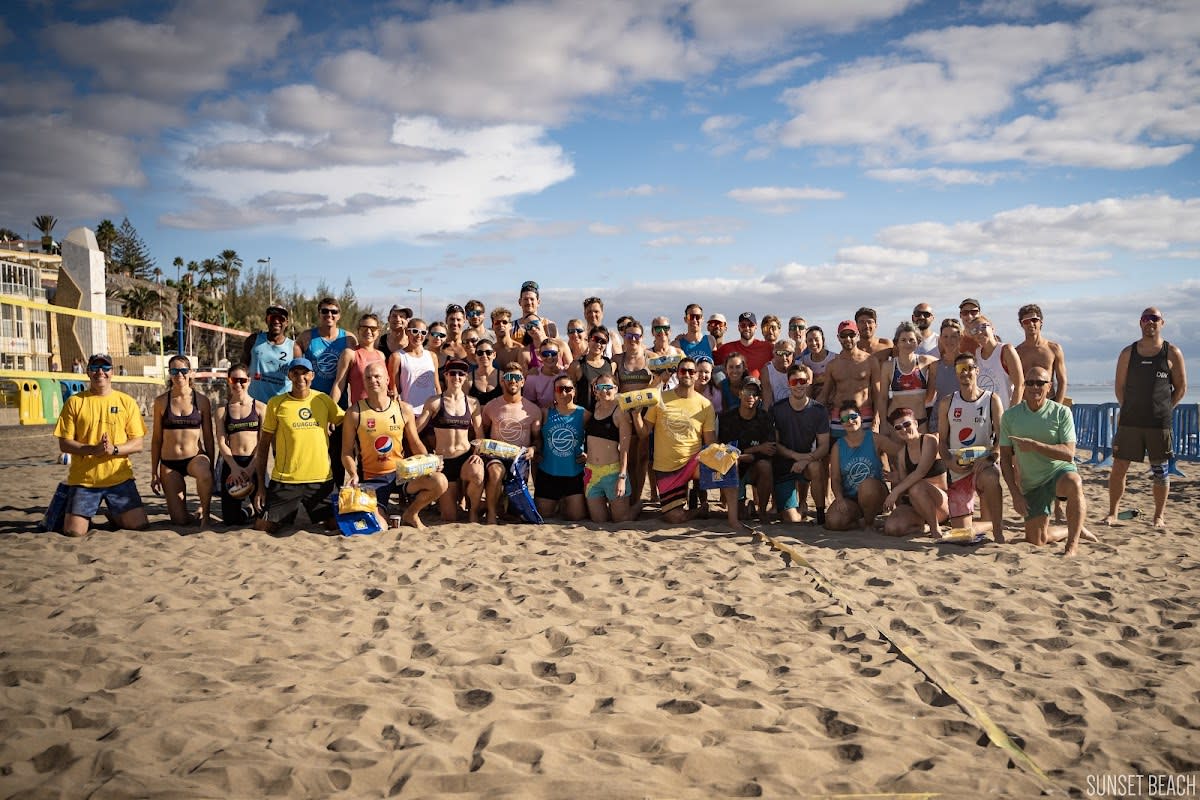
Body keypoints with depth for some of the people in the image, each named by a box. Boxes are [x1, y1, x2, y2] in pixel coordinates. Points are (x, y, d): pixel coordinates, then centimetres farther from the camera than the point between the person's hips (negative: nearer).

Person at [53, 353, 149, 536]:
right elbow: (64, 444, -1)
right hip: (83, 479, -1)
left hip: (119, 478, 1)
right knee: (74, 531, -12)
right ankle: (88, 515, 24)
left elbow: (139, 444, 2)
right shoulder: (74, 402, 2)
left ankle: (113, 514, 25)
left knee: (138, 524, -8)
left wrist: (114, 449, -18)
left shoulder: (127, 402, 4)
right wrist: (93, 449, -18)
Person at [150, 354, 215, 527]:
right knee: (179, 520, -5)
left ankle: (205, 514, -15)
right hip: (169, 463, 1)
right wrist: (154, 473, 5)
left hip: (195, 457, -1)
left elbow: (208, 438, 4)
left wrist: (211, 467, 1)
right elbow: (156, 439, 6)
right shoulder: (161, 401, 2)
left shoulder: (201, 400, 0)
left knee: (204, 474, -40)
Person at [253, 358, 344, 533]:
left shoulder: (324, 400, 4)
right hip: (284, 480, -1)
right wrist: (261, 485, 1)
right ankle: (289, 513, 26)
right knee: (263, 527, -4)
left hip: (321, 479, 1)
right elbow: (263, 445, 3)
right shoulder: (276, 403, -1)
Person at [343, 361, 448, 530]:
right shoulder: (354, 413, -4)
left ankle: (410, 514, 4)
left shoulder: (404, 409, 2)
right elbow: (347, 452, 0)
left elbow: (415, 443, 11)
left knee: (440, 481, -27)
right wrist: (353, 474, -18)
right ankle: (385, 510, 16)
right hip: (373, 479, -2)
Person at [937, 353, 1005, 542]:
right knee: (960, 531, -1)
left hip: (984, 464, -3)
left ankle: (998, 530, -28)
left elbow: (1002, 438, -6)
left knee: (989, 478, -42)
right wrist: (949, 461, -13)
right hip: (957, 469, 3)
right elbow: (942, 441, 7)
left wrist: (990, 458, -24)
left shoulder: (992, 400, 1)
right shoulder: (947, 403, 7)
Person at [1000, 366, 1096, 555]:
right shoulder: (1010, 416, -2)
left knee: (1074, 483, -40)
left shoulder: (1061, 412, -7)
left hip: (1060, 470, -3)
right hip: (1031, 483, 3)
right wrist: (1015, 494, -7)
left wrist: (1035, 445, -26)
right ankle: (1074, 530, 32)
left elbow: (1069, 454, -16)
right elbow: (1005, 459, 0)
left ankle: (1073, 543, -25)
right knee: (1035, 540, 1)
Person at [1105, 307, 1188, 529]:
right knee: (1118, 467, -1)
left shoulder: (1172, 353, 2)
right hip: (1129, 422, 1)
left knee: (1160, 471, 6)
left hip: (1160, 423, -1)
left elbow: (1181, 388, 7)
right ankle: (1112, 513, 9)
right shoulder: (1128, 353, 6)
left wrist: (1164, 409, 1)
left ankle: (1159, 516, 17)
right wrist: (1130, 410, 4)